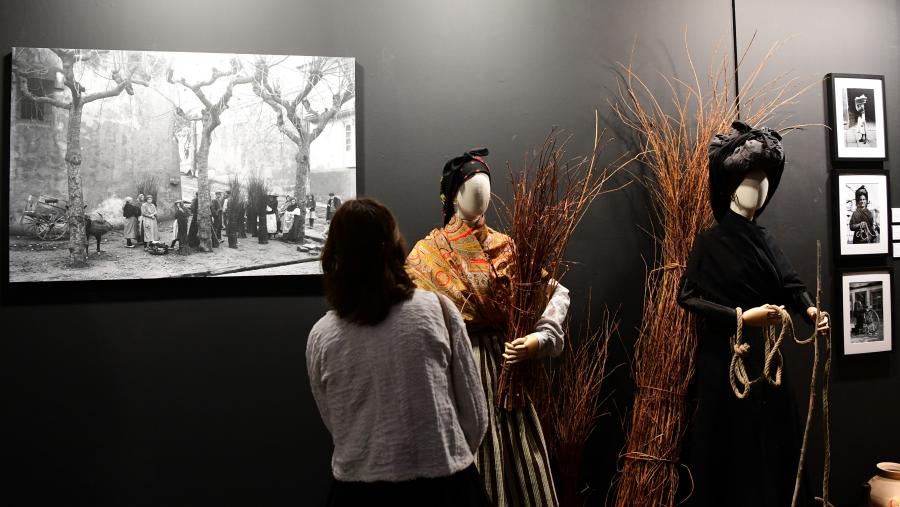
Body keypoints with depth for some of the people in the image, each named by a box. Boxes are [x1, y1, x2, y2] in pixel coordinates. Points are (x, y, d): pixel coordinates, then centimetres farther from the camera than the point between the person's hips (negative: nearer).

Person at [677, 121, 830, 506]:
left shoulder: (764, 240, 11)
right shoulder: (710, 242, -10)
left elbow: (790, 284, 5)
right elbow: (688, 297, -16)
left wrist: (811, 310, -15)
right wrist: (742, 316, -21)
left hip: (762, 354, 7)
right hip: (724, 358, -6)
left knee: (770, 443, 12)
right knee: (731, 449, 0)